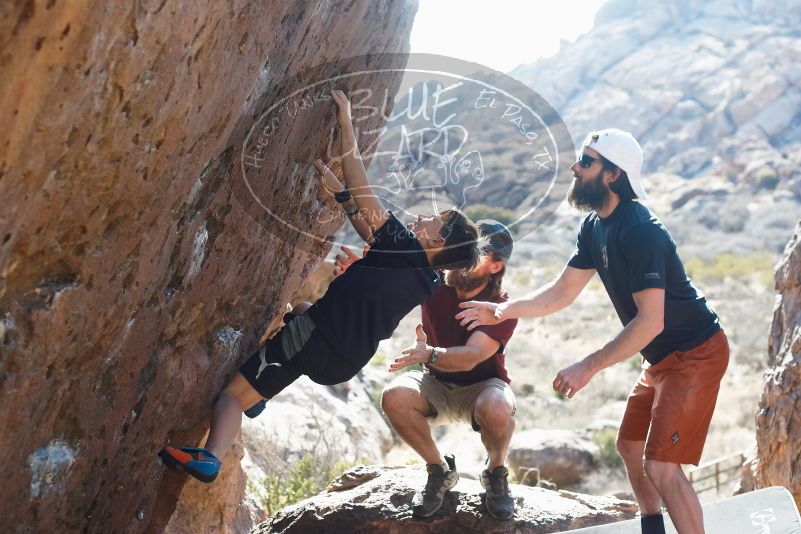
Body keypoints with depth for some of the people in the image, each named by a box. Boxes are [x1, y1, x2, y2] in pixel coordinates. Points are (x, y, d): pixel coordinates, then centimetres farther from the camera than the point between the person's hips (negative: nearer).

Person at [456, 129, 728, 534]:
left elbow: (650, 321, -30)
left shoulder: (639, 231, -27)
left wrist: (588, 368, -28)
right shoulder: (595, 227, 2)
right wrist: (502, 311, 2)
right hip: (661, 357, 10)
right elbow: (562, 292, 10)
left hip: (695, 353, -10)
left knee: (660, 467, -15)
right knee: (630, 448, 20)